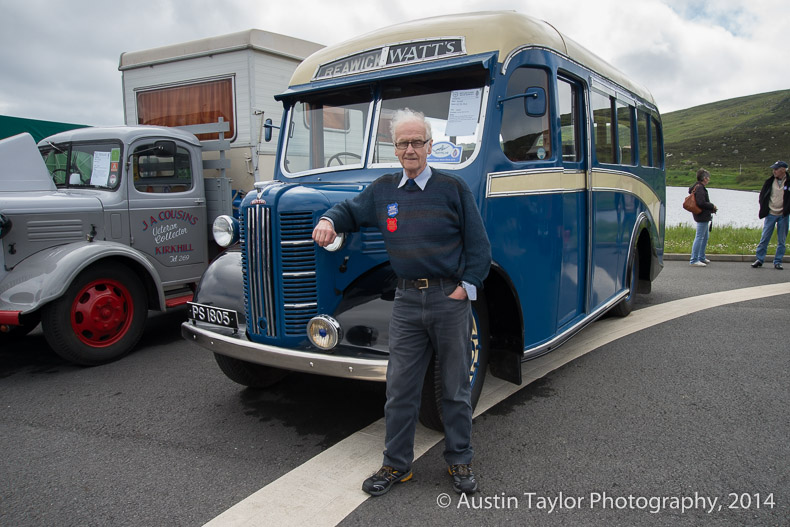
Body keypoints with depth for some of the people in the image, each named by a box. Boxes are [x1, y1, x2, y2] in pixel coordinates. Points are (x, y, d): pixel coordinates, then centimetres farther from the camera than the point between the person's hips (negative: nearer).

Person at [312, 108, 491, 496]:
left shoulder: (453, 188, 0)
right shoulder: (382, 190, 8)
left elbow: (478, 245, 1)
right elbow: (351, 210, 22)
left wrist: (465, 288, -7)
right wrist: (329, 220, 0)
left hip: (450, 298, -2)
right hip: (406, 301, 2)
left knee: (456, 387, 10)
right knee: (399, 388, 7)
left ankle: (460, 462, 27)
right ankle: (396, 464, 23)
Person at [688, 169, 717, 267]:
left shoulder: (699, 187, 16)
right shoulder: (700, 188, -18)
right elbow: (701, 203, -25)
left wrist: (711, 208, 10)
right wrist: (712, 206, -11)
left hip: (704, 217, 11)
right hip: (702, 216, -11)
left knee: (705, 237, 19)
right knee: (699, 237, -9)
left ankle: (701, 257, 29)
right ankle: (694, 260, -8)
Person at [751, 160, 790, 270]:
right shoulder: (770, 181, 1)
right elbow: (762, 195, 10)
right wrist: (763, 210, 2)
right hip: (770, 214, 1)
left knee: (781, 240, 5)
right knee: (764, 238, 2)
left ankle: (777, 262, 13)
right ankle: (759, 259, 10)